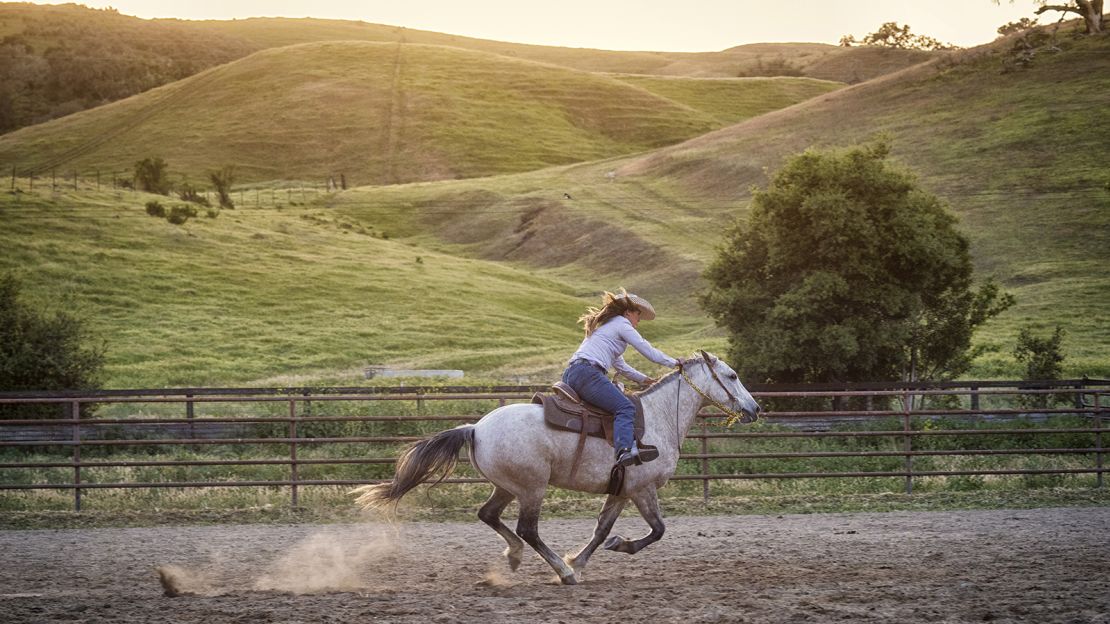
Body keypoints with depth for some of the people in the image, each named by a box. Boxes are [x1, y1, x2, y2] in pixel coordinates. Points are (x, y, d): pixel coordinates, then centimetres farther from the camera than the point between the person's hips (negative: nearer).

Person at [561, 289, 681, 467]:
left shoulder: (604, 325, 33)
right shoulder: (622, 323, 5)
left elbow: (621, 365, 41)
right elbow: (649, 352, 5)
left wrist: (644, 379, 41)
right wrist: (675, 362, 18)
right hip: (587, 374, -10)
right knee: (625, 407, -20)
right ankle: (624, 451, -41)